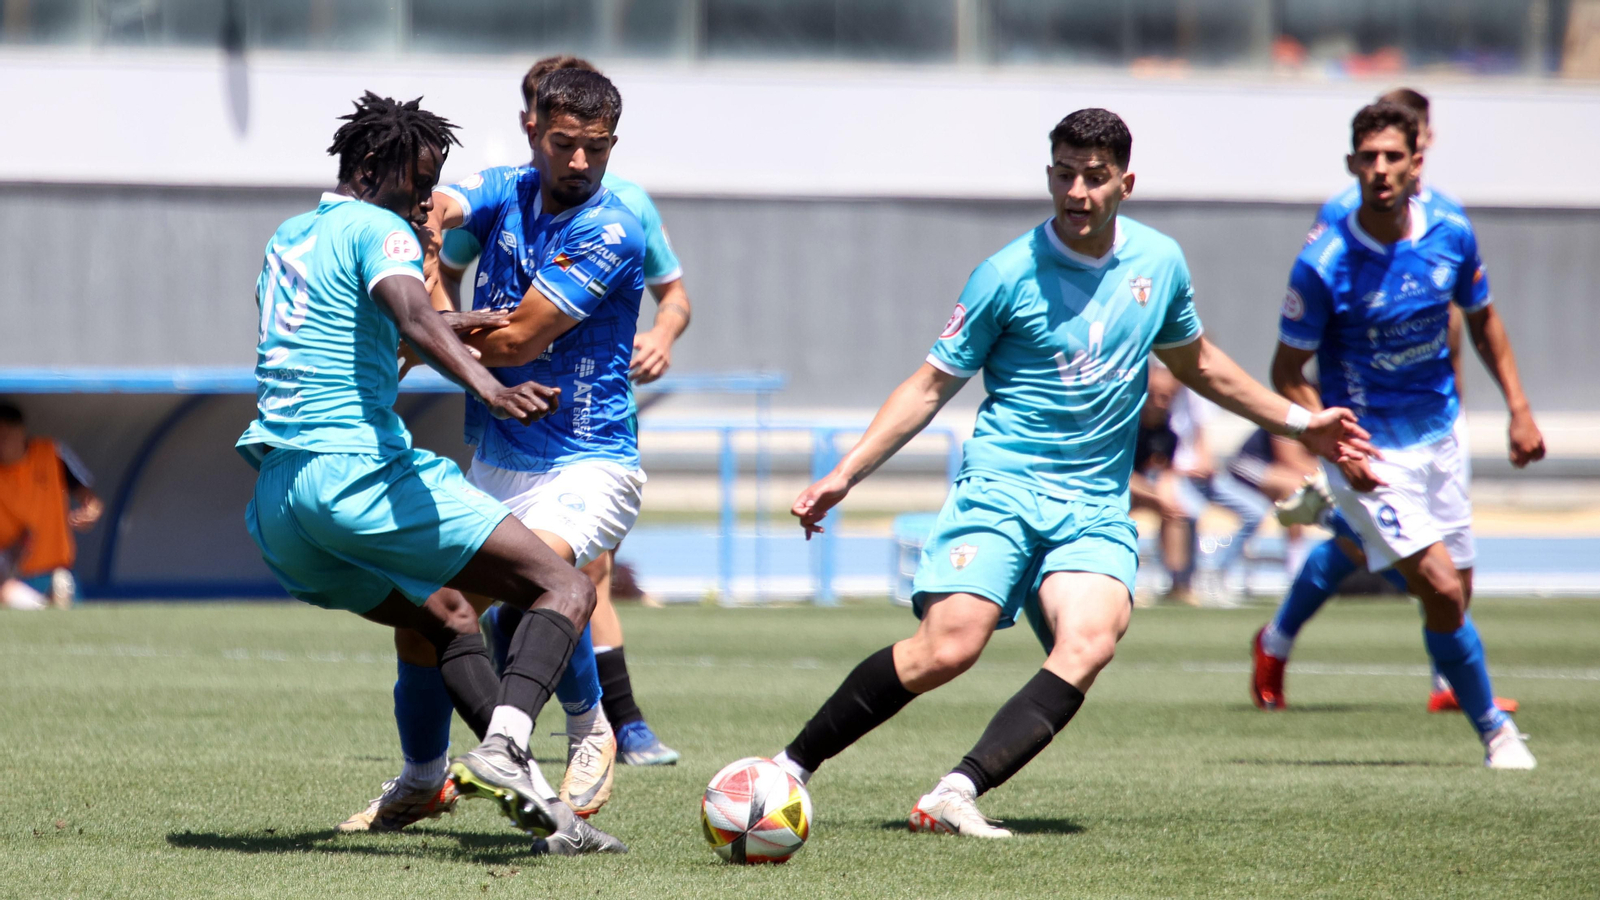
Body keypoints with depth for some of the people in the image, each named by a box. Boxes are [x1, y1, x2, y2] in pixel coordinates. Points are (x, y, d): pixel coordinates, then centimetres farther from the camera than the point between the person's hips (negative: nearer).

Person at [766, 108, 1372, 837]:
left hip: (1097, 509, 3)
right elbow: (931, 386, 3)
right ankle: (789, 768, -7)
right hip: (1002, 485, -3)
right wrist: (843, 476, -4)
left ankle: (957, 792, -32)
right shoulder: (1009, 275, -4)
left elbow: (1195, 361, 28)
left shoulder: (1159, 261, 9)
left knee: (1089, 642, -27)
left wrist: (1297, 421, 33)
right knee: (948, 647, -22)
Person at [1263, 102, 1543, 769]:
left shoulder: (1451, 235, -6)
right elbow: (1287, 373, -11)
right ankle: (1493, 728, 3)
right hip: (1371, 455, -5)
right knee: (1443, 591, -15)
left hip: (1440, 435, 5)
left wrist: (1519, 408, 7)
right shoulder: (1323, 265, -20)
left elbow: (1481, 319, 13)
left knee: (1452, 593, 9)